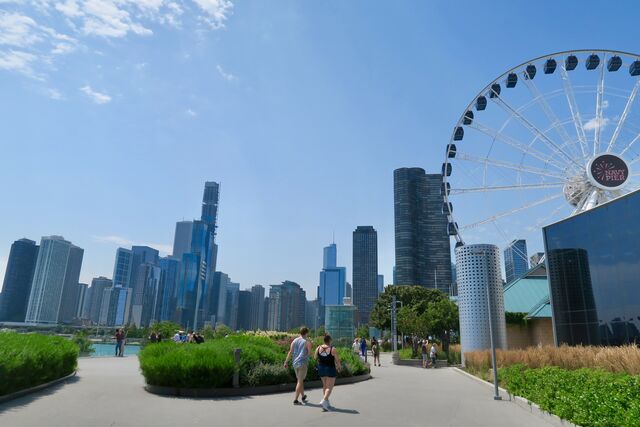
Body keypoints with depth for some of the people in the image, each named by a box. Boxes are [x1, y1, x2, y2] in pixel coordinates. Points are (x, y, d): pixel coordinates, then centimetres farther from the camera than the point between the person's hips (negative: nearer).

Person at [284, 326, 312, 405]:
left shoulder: (294, 341, 6)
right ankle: (295, 400, -7)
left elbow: (290, 352, 1)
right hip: (303, 363, -5)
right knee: (300, 381, -3)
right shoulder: (307, 342, -6)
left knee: (300, 380, 19)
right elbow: (309, 353, -8)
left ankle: (303, 397, 32)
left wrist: (286, 362, 0)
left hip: (295, 363, 5)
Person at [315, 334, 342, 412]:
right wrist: (339, 366, 10)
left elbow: (315, 357, 9)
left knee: (325, 385, 21)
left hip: (321, 368, 5)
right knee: (329, 387, 1)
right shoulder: (333, 349, -16)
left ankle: (327, 402, 25)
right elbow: (337, 360, -10)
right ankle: (324, 401, -17)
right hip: (330, 369, -5)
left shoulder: (318, 348, -5)